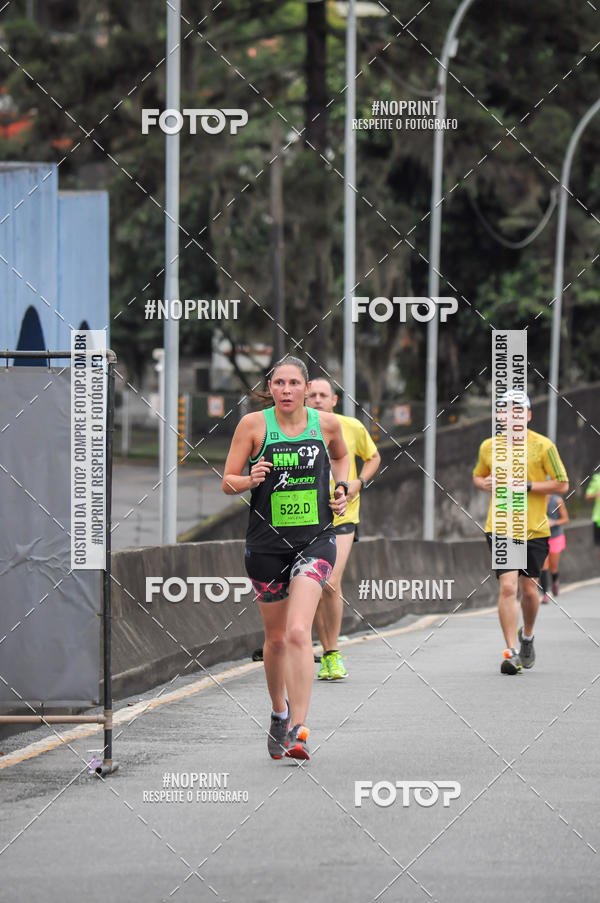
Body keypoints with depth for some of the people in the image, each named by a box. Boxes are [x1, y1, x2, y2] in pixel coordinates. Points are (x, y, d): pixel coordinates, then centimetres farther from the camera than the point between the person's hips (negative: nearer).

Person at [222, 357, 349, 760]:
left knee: (298, 632, -18)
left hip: (315, 540, -1)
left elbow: (341, 456, 24)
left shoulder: (326, 423, 1)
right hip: (267, 542, 1)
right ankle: (279, 713, 38)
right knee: (276, 637, 12)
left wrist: (341, 488, 6)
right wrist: (251, 480, -21)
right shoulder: (254, 424, -4)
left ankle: (297, 730, -22)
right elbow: (228, 482, -1)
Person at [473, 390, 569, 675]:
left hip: (535, 529, 0)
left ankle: (527, 636, 37)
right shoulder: (488, 447, 5)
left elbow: (562, 485, -4)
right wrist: (486, 483, -2)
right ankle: (512, 652, -13)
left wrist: (526, 485, -15)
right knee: (508, 587, -13)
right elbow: (478, 476, 22)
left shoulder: (543, 446, -4)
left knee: (529, 589, 7)